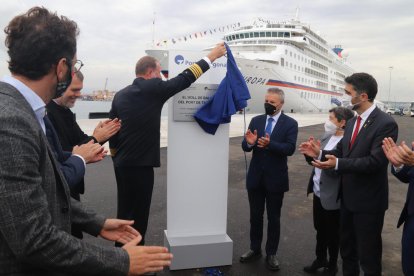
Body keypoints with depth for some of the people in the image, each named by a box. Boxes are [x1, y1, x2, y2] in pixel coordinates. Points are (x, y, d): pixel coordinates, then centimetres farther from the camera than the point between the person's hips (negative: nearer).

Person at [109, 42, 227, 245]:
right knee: (137, 215, 2)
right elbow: (184, 79, -7)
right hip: (140, 164, -8)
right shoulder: (153, 88, -11)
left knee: (125, 213, 19)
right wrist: (211, 56, 2)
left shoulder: (120, 95, 10)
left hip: (121, 163, 8)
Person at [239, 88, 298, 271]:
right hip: (255, 177, 3)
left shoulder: (290, 123, -5)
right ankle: (255, 249, 31)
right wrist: (249, 142, -24)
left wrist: (270, 144, -34)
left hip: (275, 179, -3)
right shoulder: (256, 121, 4)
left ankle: (271, 254, 23)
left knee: (273, 218, 9)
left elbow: (290, 148, -18)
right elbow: (245, 147, 0)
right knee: (255, 216, 15)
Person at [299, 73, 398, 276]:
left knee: (368, 255, 9)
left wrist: (337, 164, -32)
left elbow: (375, 161, -26)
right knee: (347, 247, 23)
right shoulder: (352, 122, 8)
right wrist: (320, 153, -6)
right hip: (348, 197, 8)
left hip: (368, 200, -8)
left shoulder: (385, 124, -19)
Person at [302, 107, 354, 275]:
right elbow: (314, 162, 10)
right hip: (318, 193, 7)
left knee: (332, 234, 13)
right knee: (320, 230, 22)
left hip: (332, 197, -7)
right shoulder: (326, 137, 5)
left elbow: (335, 169, -26)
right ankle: (320, 259, 41)